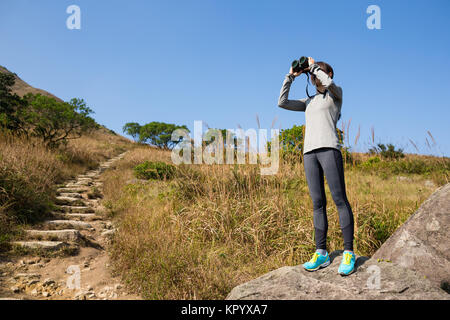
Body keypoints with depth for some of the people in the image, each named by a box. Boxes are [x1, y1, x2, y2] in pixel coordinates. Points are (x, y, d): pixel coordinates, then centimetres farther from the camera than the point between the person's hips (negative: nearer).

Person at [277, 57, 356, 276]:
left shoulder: (336, 94, 13)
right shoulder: (309, 102, 27)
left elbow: (329, 83, -11)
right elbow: (282, 102, 19)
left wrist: (314, 66, 5)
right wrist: (291, 76, 18)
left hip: (329, 149, -5)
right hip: (309, 152, 5)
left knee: (340, 200, -9)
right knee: (317, 203, 2)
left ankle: (349, 253, -6)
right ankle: (321, 254, 4)